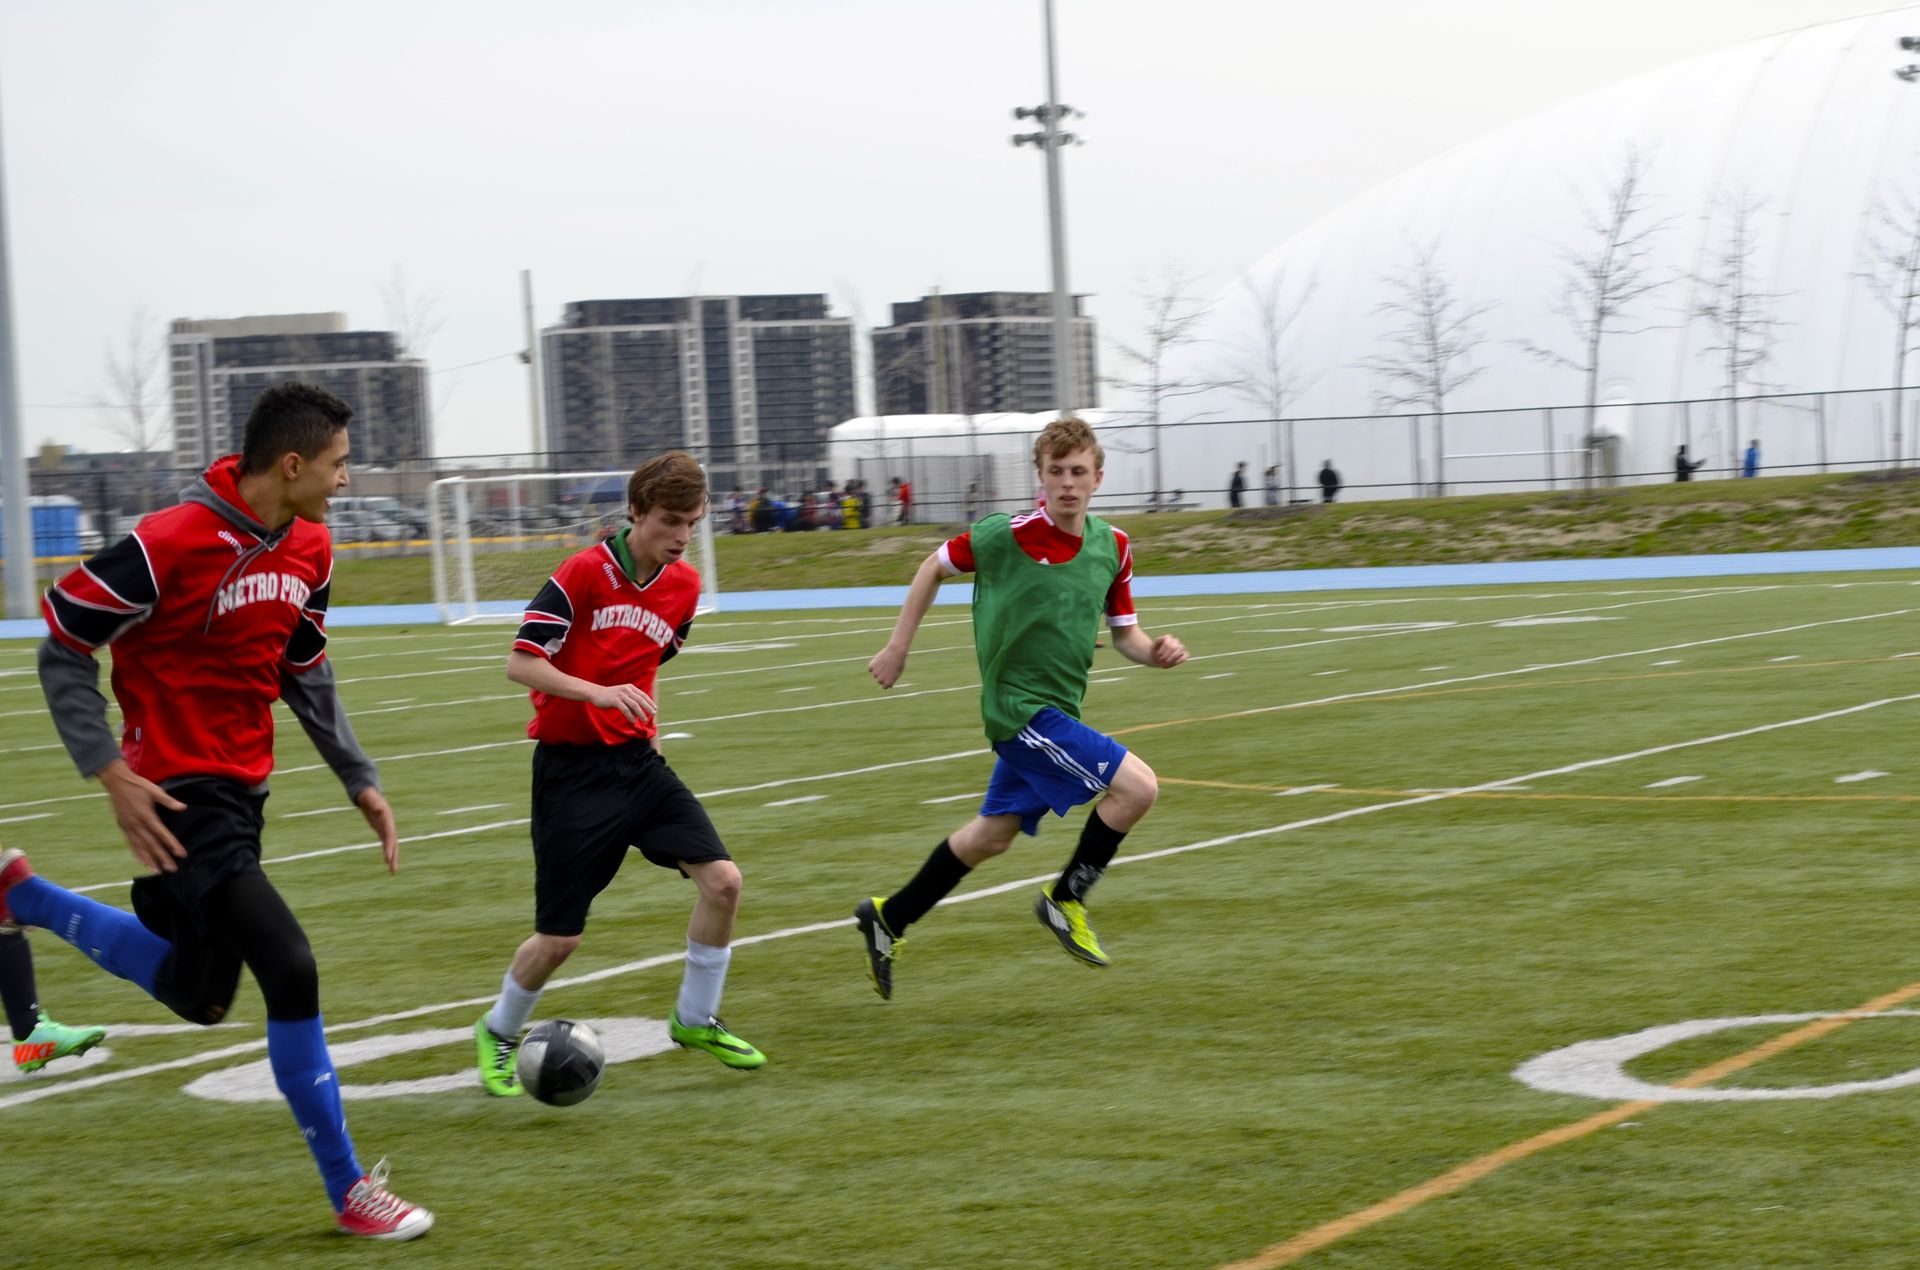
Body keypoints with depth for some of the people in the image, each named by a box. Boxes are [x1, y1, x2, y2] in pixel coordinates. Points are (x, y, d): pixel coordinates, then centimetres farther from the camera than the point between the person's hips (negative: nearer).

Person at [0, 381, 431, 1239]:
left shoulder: (309, 549, 3)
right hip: (180, 796, -9)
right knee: (291, 972, -15)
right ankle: (349, 1191, -4)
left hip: (243, 792, 9)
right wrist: (112, 774, -19)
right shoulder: (169, 544, -20)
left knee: (199, 995, 20)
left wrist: (360, 780, 11)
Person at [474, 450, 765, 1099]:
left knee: (722, 879, -10)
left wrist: (644, 715, 15)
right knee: (560, 937, -3)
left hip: (638, 762, 6)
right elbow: (521, 662, -17)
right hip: (571, 770, -5)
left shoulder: (684, 586, 5)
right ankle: (499, 1033, 25)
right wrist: (600, 693, -29)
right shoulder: (585, 572, -14)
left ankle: (695, 1020, 10)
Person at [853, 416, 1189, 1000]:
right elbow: (935, 566, 0)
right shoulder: (1007, 535, -16)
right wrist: (897, 648, 2)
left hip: (1056, 711, 7)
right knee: (1137, 786, -18)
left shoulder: (1113, 547, 1)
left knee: (992, 835, 19)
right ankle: (1064, 901, 0)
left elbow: (1124, 632, 11)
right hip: (1018, 706, -7)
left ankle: (889, 918, 34)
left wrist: (1156, 651, -12)